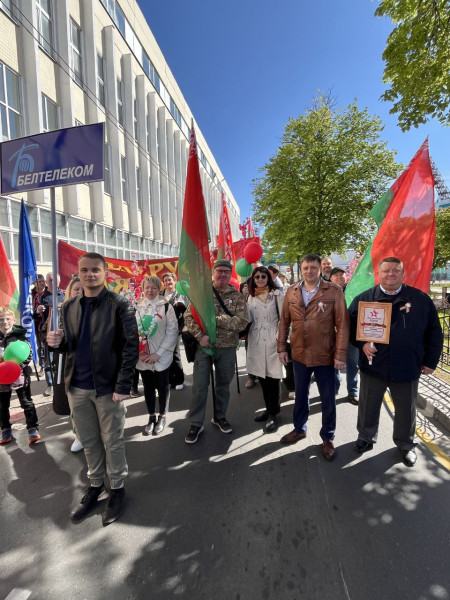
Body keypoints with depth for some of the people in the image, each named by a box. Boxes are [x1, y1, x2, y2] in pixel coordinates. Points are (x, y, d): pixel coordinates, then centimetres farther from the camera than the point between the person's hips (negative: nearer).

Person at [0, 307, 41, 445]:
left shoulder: (20, 336, -8)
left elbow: (29, 354, -9)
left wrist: (18, 365, -21)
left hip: (20, 376, -3)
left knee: (27, 403, 4)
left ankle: (33, 429, 14)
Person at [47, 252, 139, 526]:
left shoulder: (120, 304, -11)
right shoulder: (69, 307, 7)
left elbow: (131, 346, -14)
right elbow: (69, 344, 14)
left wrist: (123, 386, -18)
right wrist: (58, 341, -10)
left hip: (107, 386, -5)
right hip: (77, 387, 5)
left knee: (112, 441, 11)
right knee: (89, 441, 20)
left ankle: (118, 488, 34)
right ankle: (96, 485, 43)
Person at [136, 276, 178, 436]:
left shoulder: (166, 307, -6)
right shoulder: (138, 308, 5)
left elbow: (172, 332, -9)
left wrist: (158, 353, -14)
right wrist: (139, 353, -7)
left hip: (161, 357, -3)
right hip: (143, 358, 3)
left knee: (162, 387, 10)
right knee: (148, 387, 14)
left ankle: (162, 417, 29)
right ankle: (151, 418, 31)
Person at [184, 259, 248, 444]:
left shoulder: (237, 296, 0)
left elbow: (242, 322, -13)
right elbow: (188, 316, -6)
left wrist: (215, 319, -19)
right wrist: (200, 335, -20)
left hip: (227, 348, 1)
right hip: (204, 346, -1)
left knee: (223, 384, 16)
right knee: (199, 386, 5)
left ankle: (220, 416, 38)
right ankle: (196, 423, 23)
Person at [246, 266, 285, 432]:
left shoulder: (276, 294, 0)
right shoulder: (251, 297, 14)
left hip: (272, 340, -5)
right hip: (256, 340, 5)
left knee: (272, 376, -2)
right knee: (261, 376, 11)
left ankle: (273, 414, 12)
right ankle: (269, 409, 27)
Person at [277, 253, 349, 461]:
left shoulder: (333, 291, -9)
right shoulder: (291, 292, 1)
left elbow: (342, 324, -10)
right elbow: (284, 322, 5)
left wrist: (340, 355, -13)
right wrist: (282, 348, 4)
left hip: (325, 356, -3)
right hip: (299, 354, 3)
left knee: (328, 399, 13)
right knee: (300, 394, 20)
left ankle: (327, 438, 33)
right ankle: (299, 429, 42)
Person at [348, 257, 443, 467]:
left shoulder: (420, 299, -1)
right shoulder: (363, 299, -2)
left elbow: (434, 332, 4)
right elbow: (350, 325, 2)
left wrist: (431, 361, 3)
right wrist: (362, 343, -15)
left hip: (407, 368, 1)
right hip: (373, 365, 0)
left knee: (406, 410, 18)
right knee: (368, 408, 15)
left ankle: (406, 444, 43)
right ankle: (365, 438, 39)